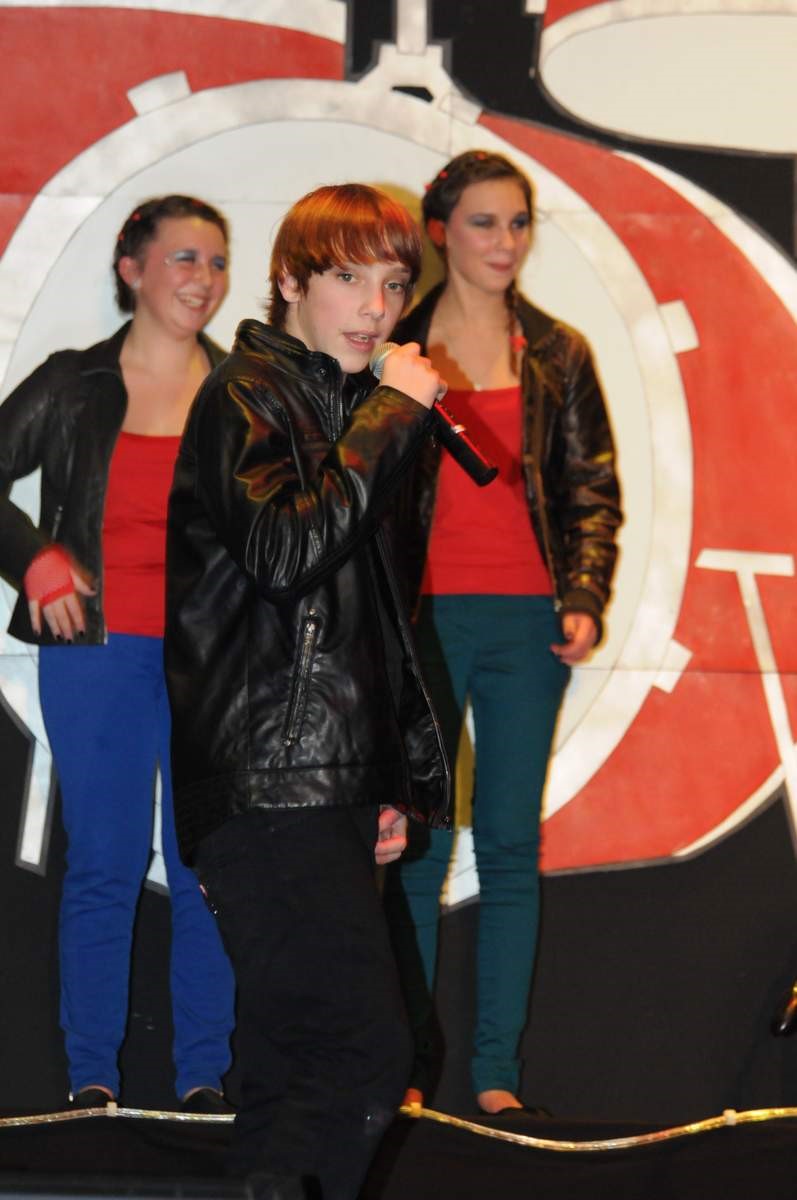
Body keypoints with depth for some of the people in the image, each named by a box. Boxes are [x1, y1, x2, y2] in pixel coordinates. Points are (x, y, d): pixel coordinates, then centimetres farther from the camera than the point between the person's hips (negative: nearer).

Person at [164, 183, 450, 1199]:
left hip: (324, 790, 9)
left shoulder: (333, 406, 23)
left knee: (304, 1060, 9)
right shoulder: (248, 395, -5)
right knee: (363, 1056, -15)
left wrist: (387, 784, 21)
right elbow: (287, 550, -23)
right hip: (268, 786, -9)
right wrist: (389, 414, -15)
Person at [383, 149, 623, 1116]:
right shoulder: (393, 348, 4)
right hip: (422, 617, -2)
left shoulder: (558, 356, 9)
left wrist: (585, 598, -3)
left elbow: (595, 491, 9)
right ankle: (407, 1063, 7)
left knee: (511, 846, 4)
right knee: (415, 843, -1)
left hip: (526, 620, 2)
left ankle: (498, 1070, 9)